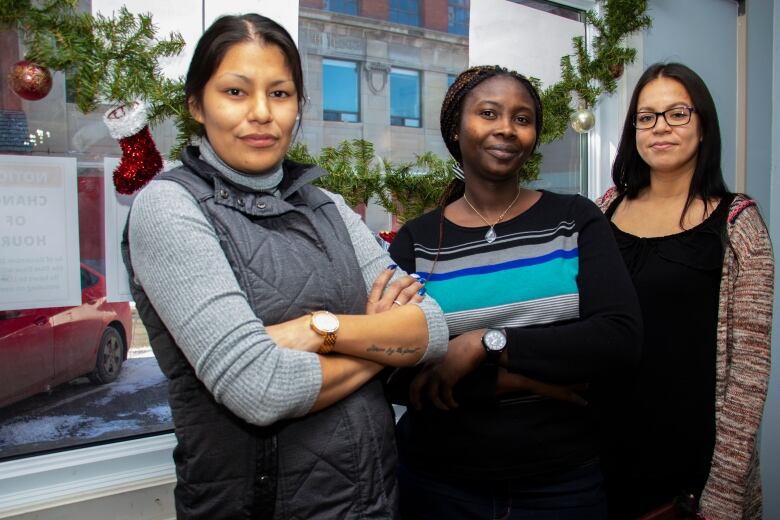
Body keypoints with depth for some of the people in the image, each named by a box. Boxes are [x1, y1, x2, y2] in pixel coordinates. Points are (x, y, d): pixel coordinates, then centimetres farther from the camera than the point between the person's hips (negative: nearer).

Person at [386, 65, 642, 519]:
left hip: (563, 480, 1)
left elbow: (621, 338, -14)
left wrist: (488, 343, -21)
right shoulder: (415, 242, -4)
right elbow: (399, 376, -15)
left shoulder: (576, 221, -1)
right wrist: (541, 377, -18)